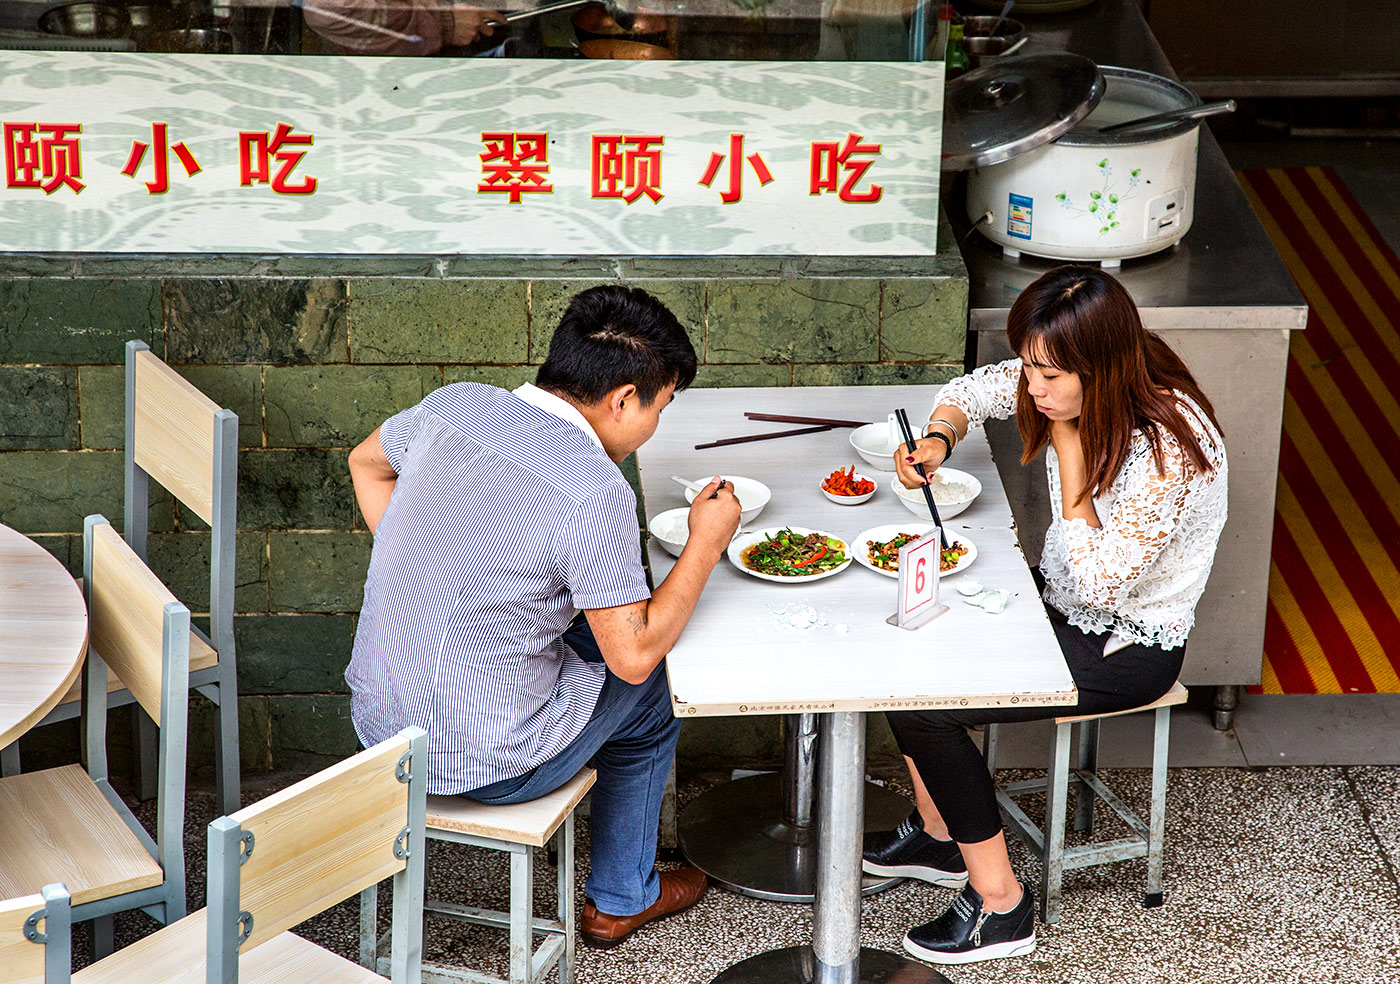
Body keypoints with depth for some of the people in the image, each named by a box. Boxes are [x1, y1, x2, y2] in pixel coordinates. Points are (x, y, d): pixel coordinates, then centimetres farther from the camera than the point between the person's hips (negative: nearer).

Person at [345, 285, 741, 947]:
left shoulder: (454, 406, -3)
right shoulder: (595, 494, -23)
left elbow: (366, 463, 19)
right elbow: (634, 656, -17)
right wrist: (706, 543, -7)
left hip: (374, 720, 7)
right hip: (486, 762, -7)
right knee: (649, 684, 21)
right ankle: (620, 899, 40)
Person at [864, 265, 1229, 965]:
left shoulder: (1167, 446, -32)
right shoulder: (1068, 393, -9)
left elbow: (1098, 584, -30)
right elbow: (971, 390, 9)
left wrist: (1071, 450, -27)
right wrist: (937, 441, -14)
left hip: (1128, 649, -8)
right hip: (1066, 605, 9)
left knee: (920, 702, -16)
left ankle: (999, 904, -1)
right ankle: (938, 834, 21)